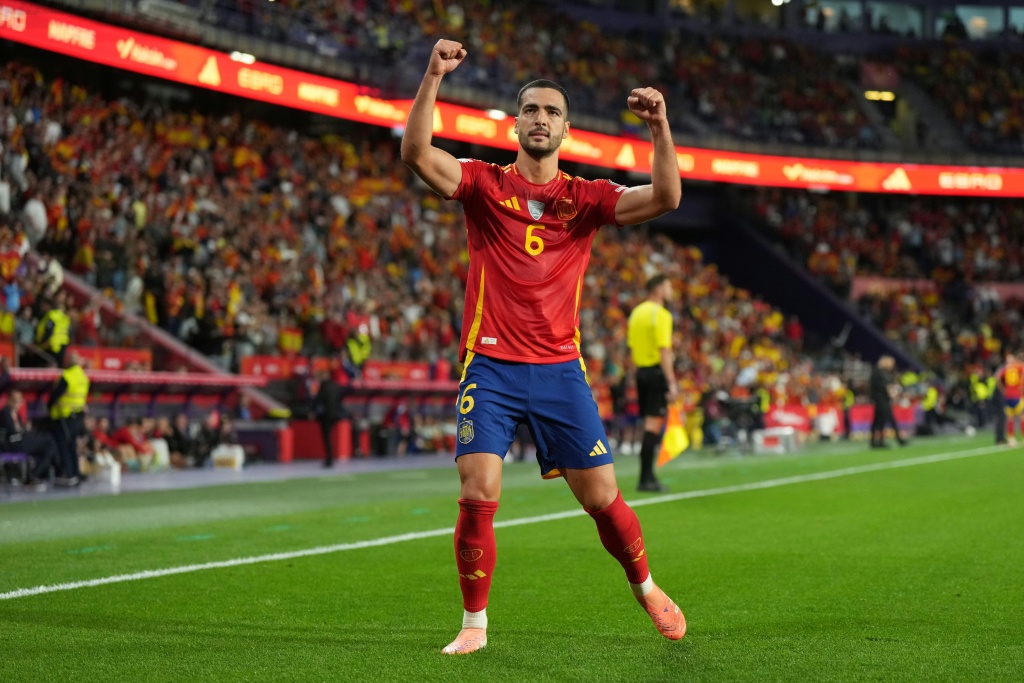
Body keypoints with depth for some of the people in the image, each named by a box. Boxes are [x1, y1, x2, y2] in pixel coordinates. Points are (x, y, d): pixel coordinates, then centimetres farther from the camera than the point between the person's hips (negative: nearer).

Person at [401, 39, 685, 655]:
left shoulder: (587, 198, 7)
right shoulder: (485, 184, 3)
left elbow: (664, 198, -6)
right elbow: (417, 153, -13)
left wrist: (660, 127, -18)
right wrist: (433, 77, -24)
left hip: (561, 369, 1)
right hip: (491, 367, -1)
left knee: (602, 497, 3)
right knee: (478, 497, -11)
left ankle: (647, 588, 29)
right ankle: (475, 624, 4)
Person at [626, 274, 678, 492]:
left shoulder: (636, 312, 13)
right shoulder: (661, 314, -12)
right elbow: (664, 351, -18)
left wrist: (639, 368, 20)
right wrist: (672, 383, -19)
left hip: (641, 370, 8)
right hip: (657, 371, -8)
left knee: (649, 424, 14)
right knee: (653, 425, -6)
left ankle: (647, 477, 16)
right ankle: (646, 479, -8)